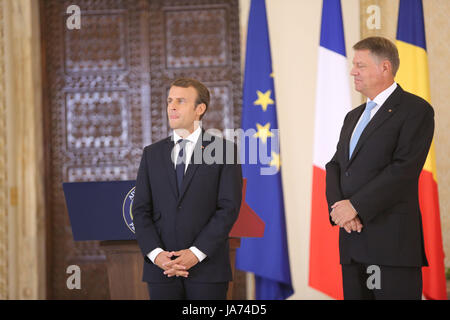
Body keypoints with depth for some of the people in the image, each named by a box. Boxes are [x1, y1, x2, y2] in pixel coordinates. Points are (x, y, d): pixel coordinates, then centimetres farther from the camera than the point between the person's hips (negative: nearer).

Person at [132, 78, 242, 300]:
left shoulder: (224, 150, 2)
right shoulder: (152, 154, 12)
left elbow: (229, 208, -6)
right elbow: (141, 210, 7)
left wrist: (196, 253, -14)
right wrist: (156, 254, -9)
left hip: (207, 269, -3)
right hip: (161, 270, 3)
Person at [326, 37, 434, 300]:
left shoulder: (416, 110, -4)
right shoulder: (354, 117, 22)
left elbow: (404, 170, -14)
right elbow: (335, 166, 16)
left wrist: (355, 206, -14)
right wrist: (337, 205, -4)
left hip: (392, 240, -7)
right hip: (352, 239, 7)